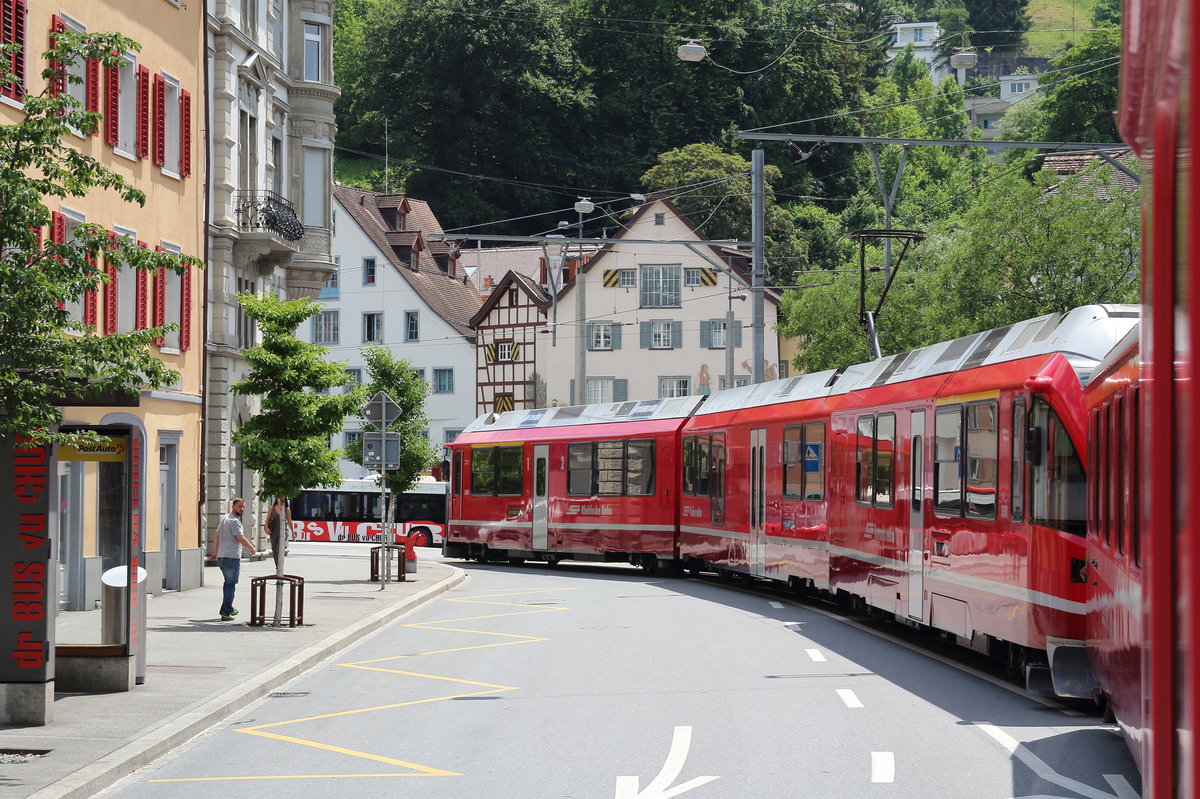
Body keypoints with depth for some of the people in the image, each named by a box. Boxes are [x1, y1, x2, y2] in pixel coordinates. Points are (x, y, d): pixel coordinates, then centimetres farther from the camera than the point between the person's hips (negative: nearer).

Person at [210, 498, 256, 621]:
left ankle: (229, 609, 30)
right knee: (230, 584, -7)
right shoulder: (234, 521, -13)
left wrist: (215, 552, 25)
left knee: (228, 583, 21)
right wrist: (252, 548, -1)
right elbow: (241, 539, -16)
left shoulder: (224, 520, 18)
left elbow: (217, 536, 22)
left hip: (221, 557, 10)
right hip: (232, 557, -10)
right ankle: (225, 613, -10)